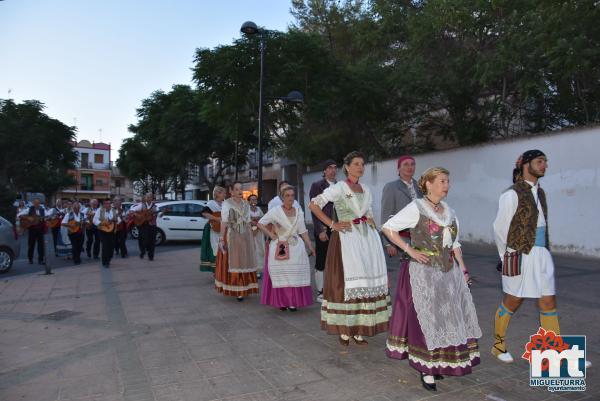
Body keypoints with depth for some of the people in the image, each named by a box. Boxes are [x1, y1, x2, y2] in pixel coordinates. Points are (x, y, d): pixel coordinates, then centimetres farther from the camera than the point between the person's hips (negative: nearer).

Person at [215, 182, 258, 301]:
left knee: (244, 262, 5)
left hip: (245, 237, 5)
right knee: (231, 262, -3)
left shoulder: (246, 204, 12)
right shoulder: (226, 203, -2)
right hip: (231, 236, -4)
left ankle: (243, 289, 14)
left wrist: (251, 238, 12)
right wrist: (221, 238, -15)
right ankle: (233, 289, 4)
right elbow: (224, 222, -8)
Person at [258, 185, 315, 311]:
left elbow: (303, 231, 9)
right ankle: (282, 301, 13)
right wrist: (272, 236, -7)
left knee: (295, 274, 1)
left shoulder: (299, 212, 8)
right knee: (280, 274, 1)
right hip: (279, 247, -3)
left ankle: (293, 302, 10)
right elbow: (260, 223, 0)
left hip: (296, 247, 3)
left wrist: (311, 246, 4)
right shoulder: (275, 211, -3)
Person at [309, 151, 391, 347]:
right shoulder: (338, 188, -3)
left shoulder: (366, 190, 16)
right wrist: (332, 224, -11)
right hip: (347, 238, -6)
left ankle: (359, 329, 15)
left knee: (367, 282, 5)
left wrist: (371, 222, 9)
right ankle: (344, 330, 7)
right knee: (346, 282, -6)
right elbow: (314, 204, -9)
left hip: (367, 239, 6)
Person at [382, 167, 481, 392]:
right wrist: (410, 250, -13)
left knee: (449, 319, 10)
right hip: (425, 273, -7)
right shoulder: (416, 208, -8)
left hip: (449, 274, 7)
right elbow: (388, 228, -10)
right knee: (427, 319, -3)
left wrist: (463, 269, 10)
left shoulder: (449, 212, 12)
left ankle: (438, 364, 26)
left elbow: (455, 244, 18)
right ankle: (426, 370, 10)